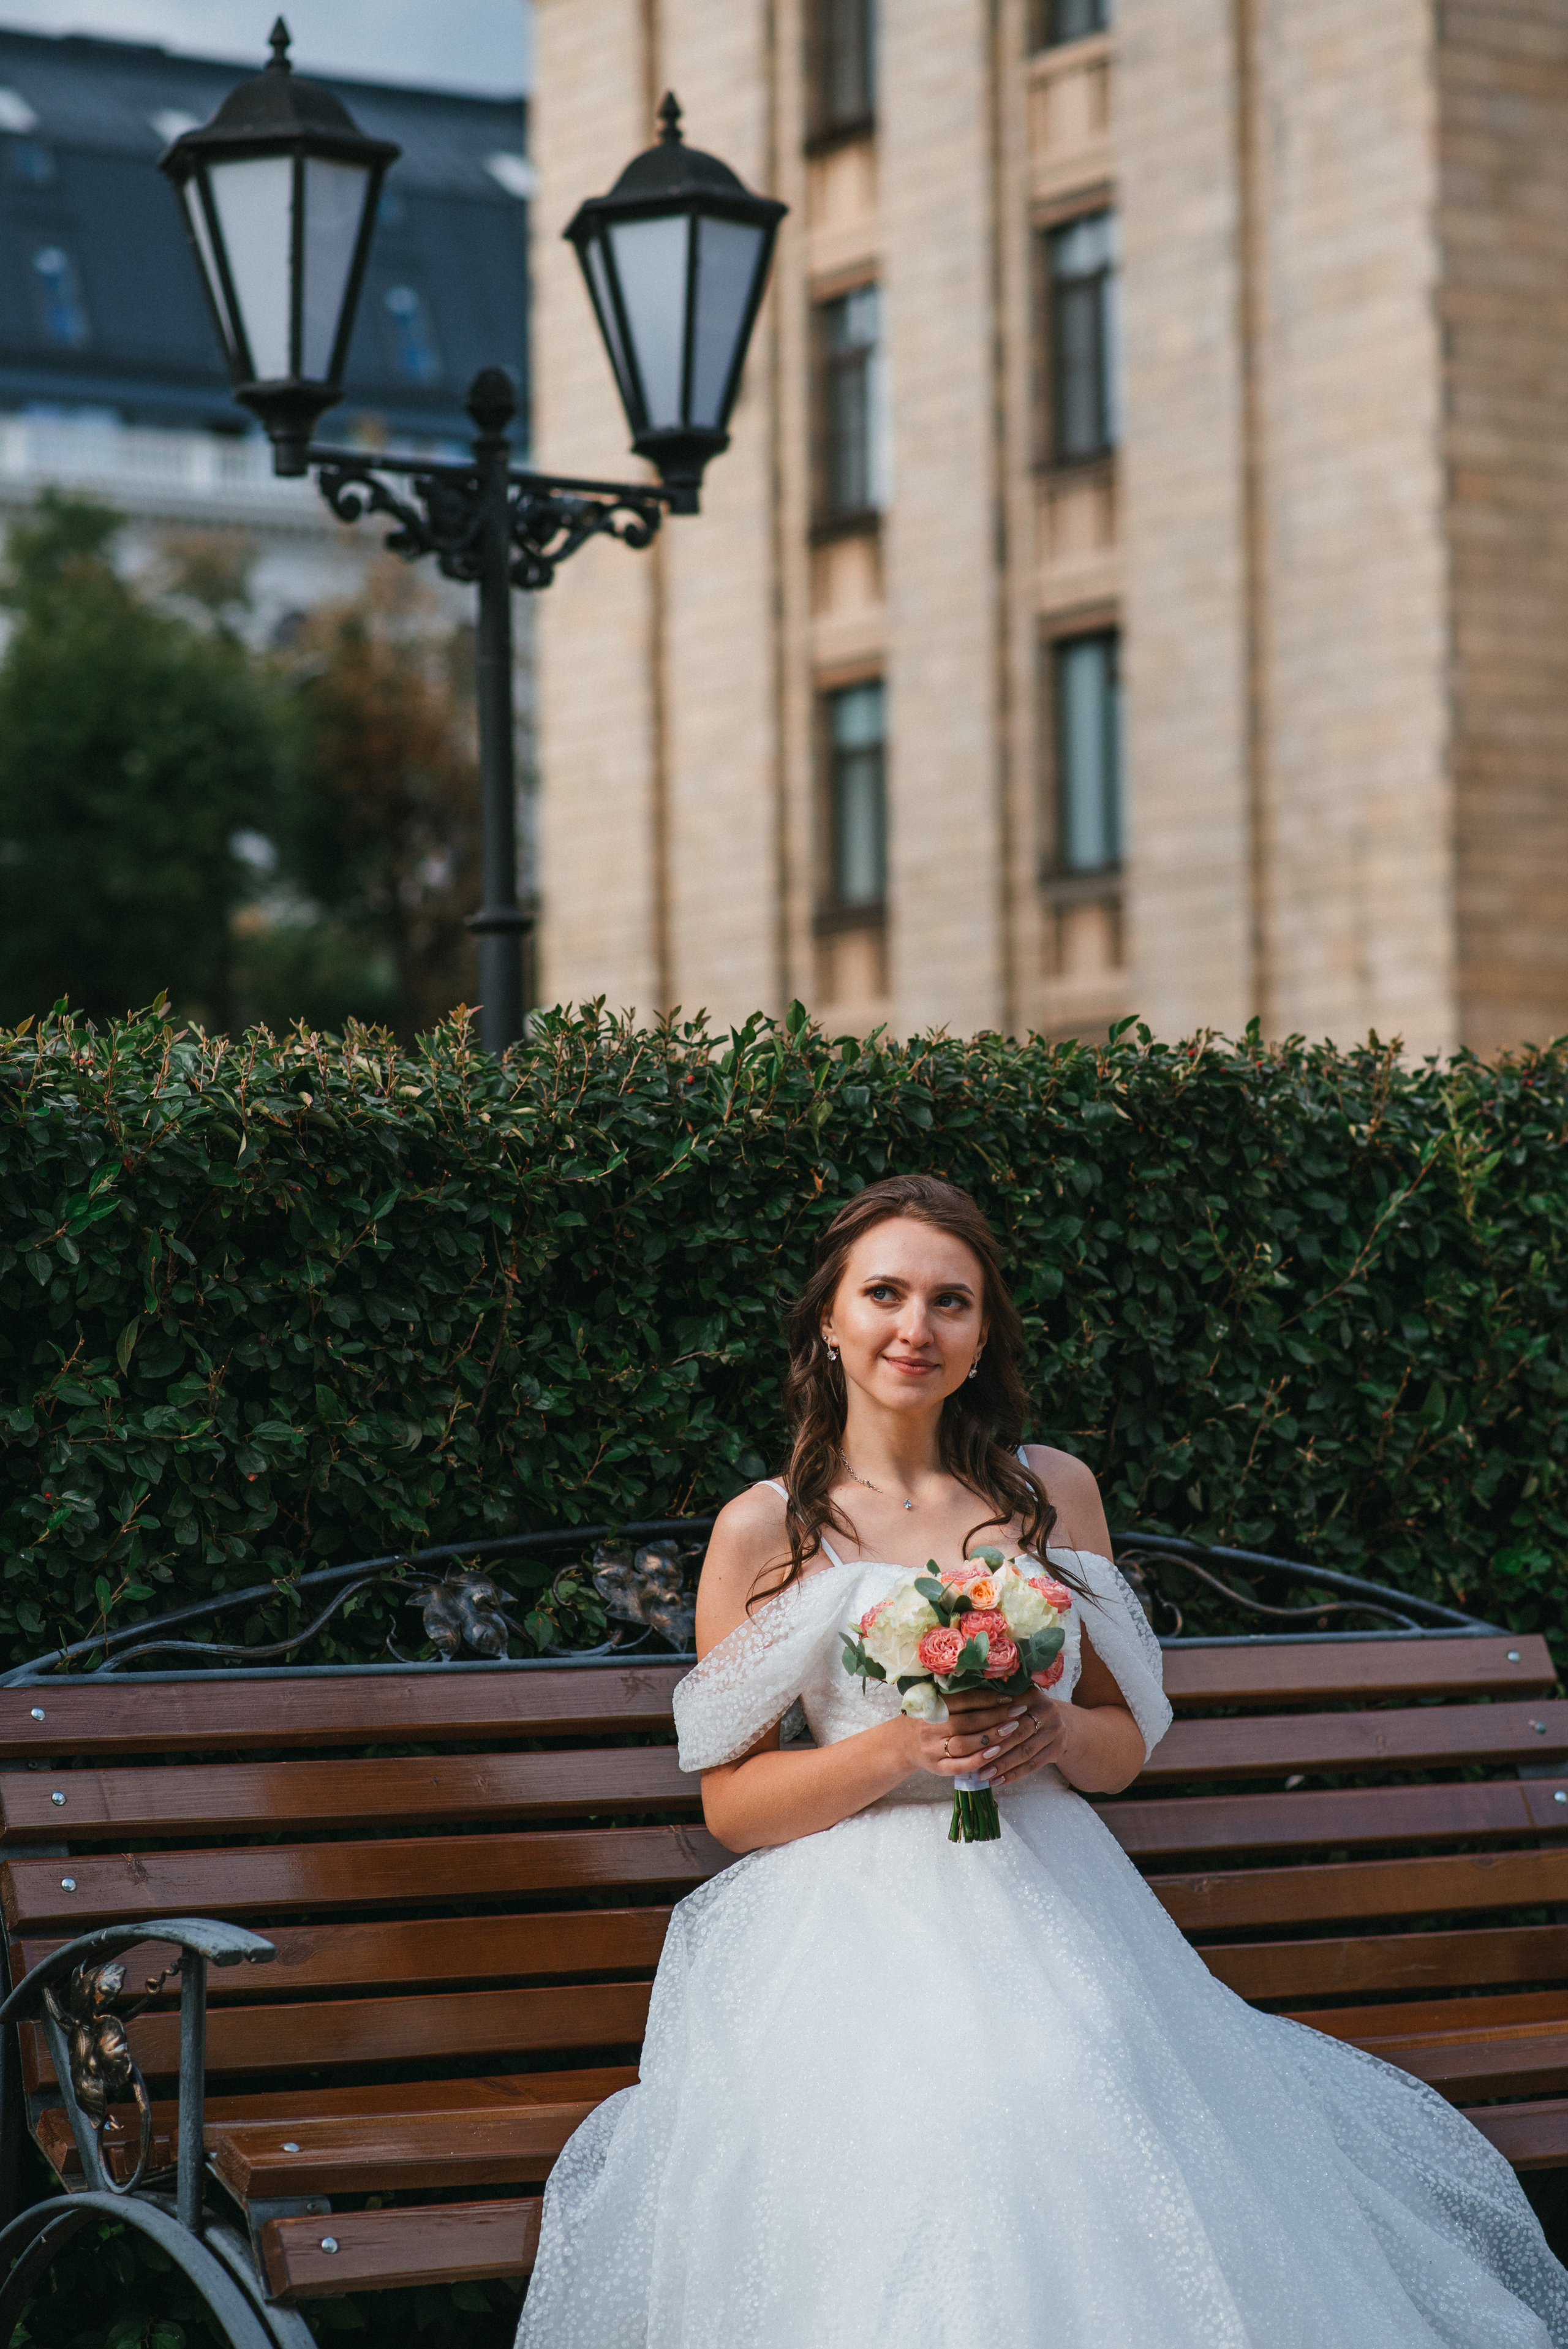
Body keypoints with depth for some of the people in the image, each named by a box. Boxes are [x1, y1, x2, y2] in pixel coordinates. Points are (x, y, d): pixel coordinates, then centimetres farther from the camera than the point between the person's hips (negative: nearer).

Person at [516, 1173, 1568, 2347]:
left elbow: (1125, 1744, 17)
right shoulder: (764, 1531, 3)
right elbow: (731, 1801, 1)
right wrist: (901, 1747, -15)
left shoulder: (1054, 1493, 12)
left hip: (1049, 1903, 2)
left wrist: (1057, 1734, -7)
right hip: (854, 1930, -2)